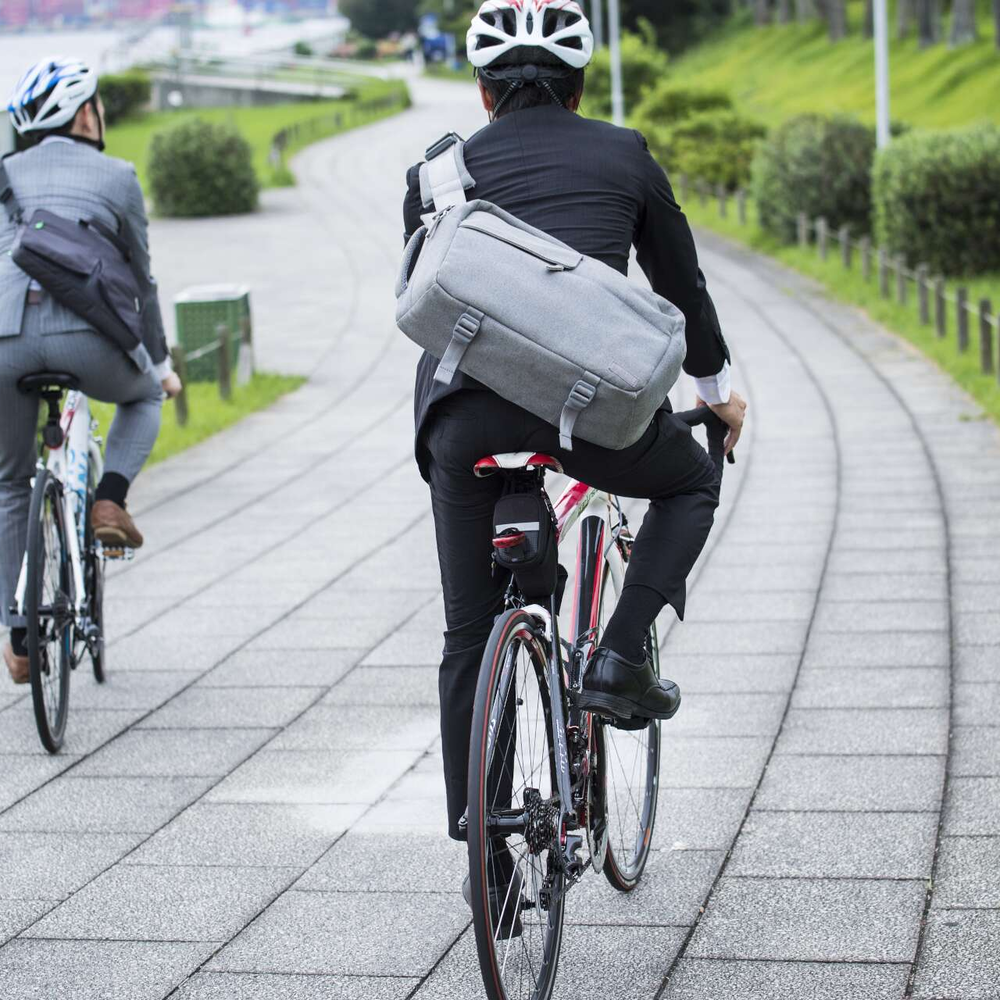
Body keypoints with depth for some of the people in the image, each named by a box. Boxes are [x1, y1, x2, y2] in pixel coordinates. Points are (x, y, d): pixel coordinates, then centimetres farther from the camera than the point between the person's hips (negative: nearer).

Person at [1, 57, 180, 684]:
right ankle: (111, 502, 9)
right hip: (84, 334, -2)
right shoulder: (117, 177, 15)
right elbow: (141, 282, 21)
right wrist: (160, 363, 34)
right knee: (144, 397, 34)